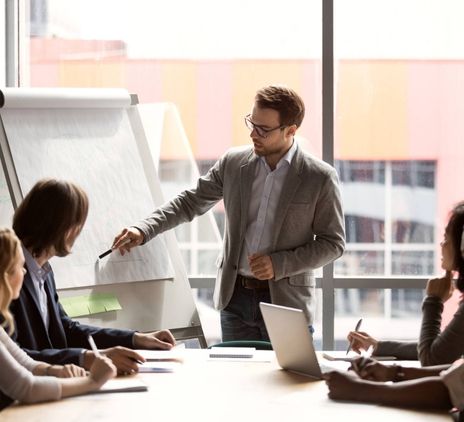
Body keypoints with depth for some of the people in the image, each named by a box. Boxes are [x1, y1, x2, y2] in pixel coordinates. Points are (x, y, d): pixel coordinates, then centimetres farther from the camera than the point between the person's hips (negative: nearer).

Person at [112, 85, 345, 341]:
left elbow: (333, 243, -3)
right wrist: (144, 231, -3)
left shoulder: (321, 178, -7)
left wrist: (279, 264, -14)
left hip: (286, 301, -3)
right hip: (236, 298, 3)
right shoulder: (233, 163, 3)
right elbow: (189, 203, 11)